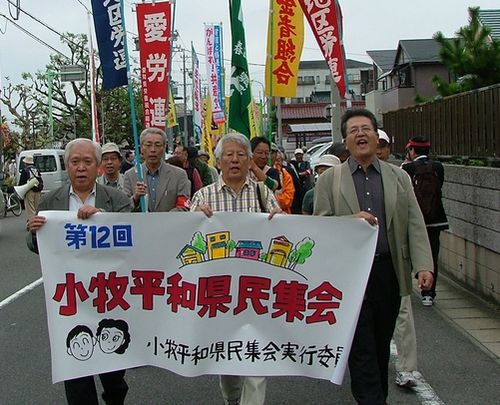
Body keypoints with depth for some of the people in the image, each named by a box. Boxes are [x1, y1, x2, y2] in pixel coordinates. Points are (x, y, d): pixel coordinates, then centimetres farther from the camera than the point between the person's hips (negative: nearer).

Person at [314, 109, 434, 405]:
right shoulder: (329, 180, 3)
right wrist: (351, 222, -17)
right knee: (362, 348, -2)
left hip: (389, 272, 3)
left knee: (382, 345, 14)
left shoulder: (399, 177, 10)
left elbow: (415, 225, 5)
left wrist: (424, 266, -7)